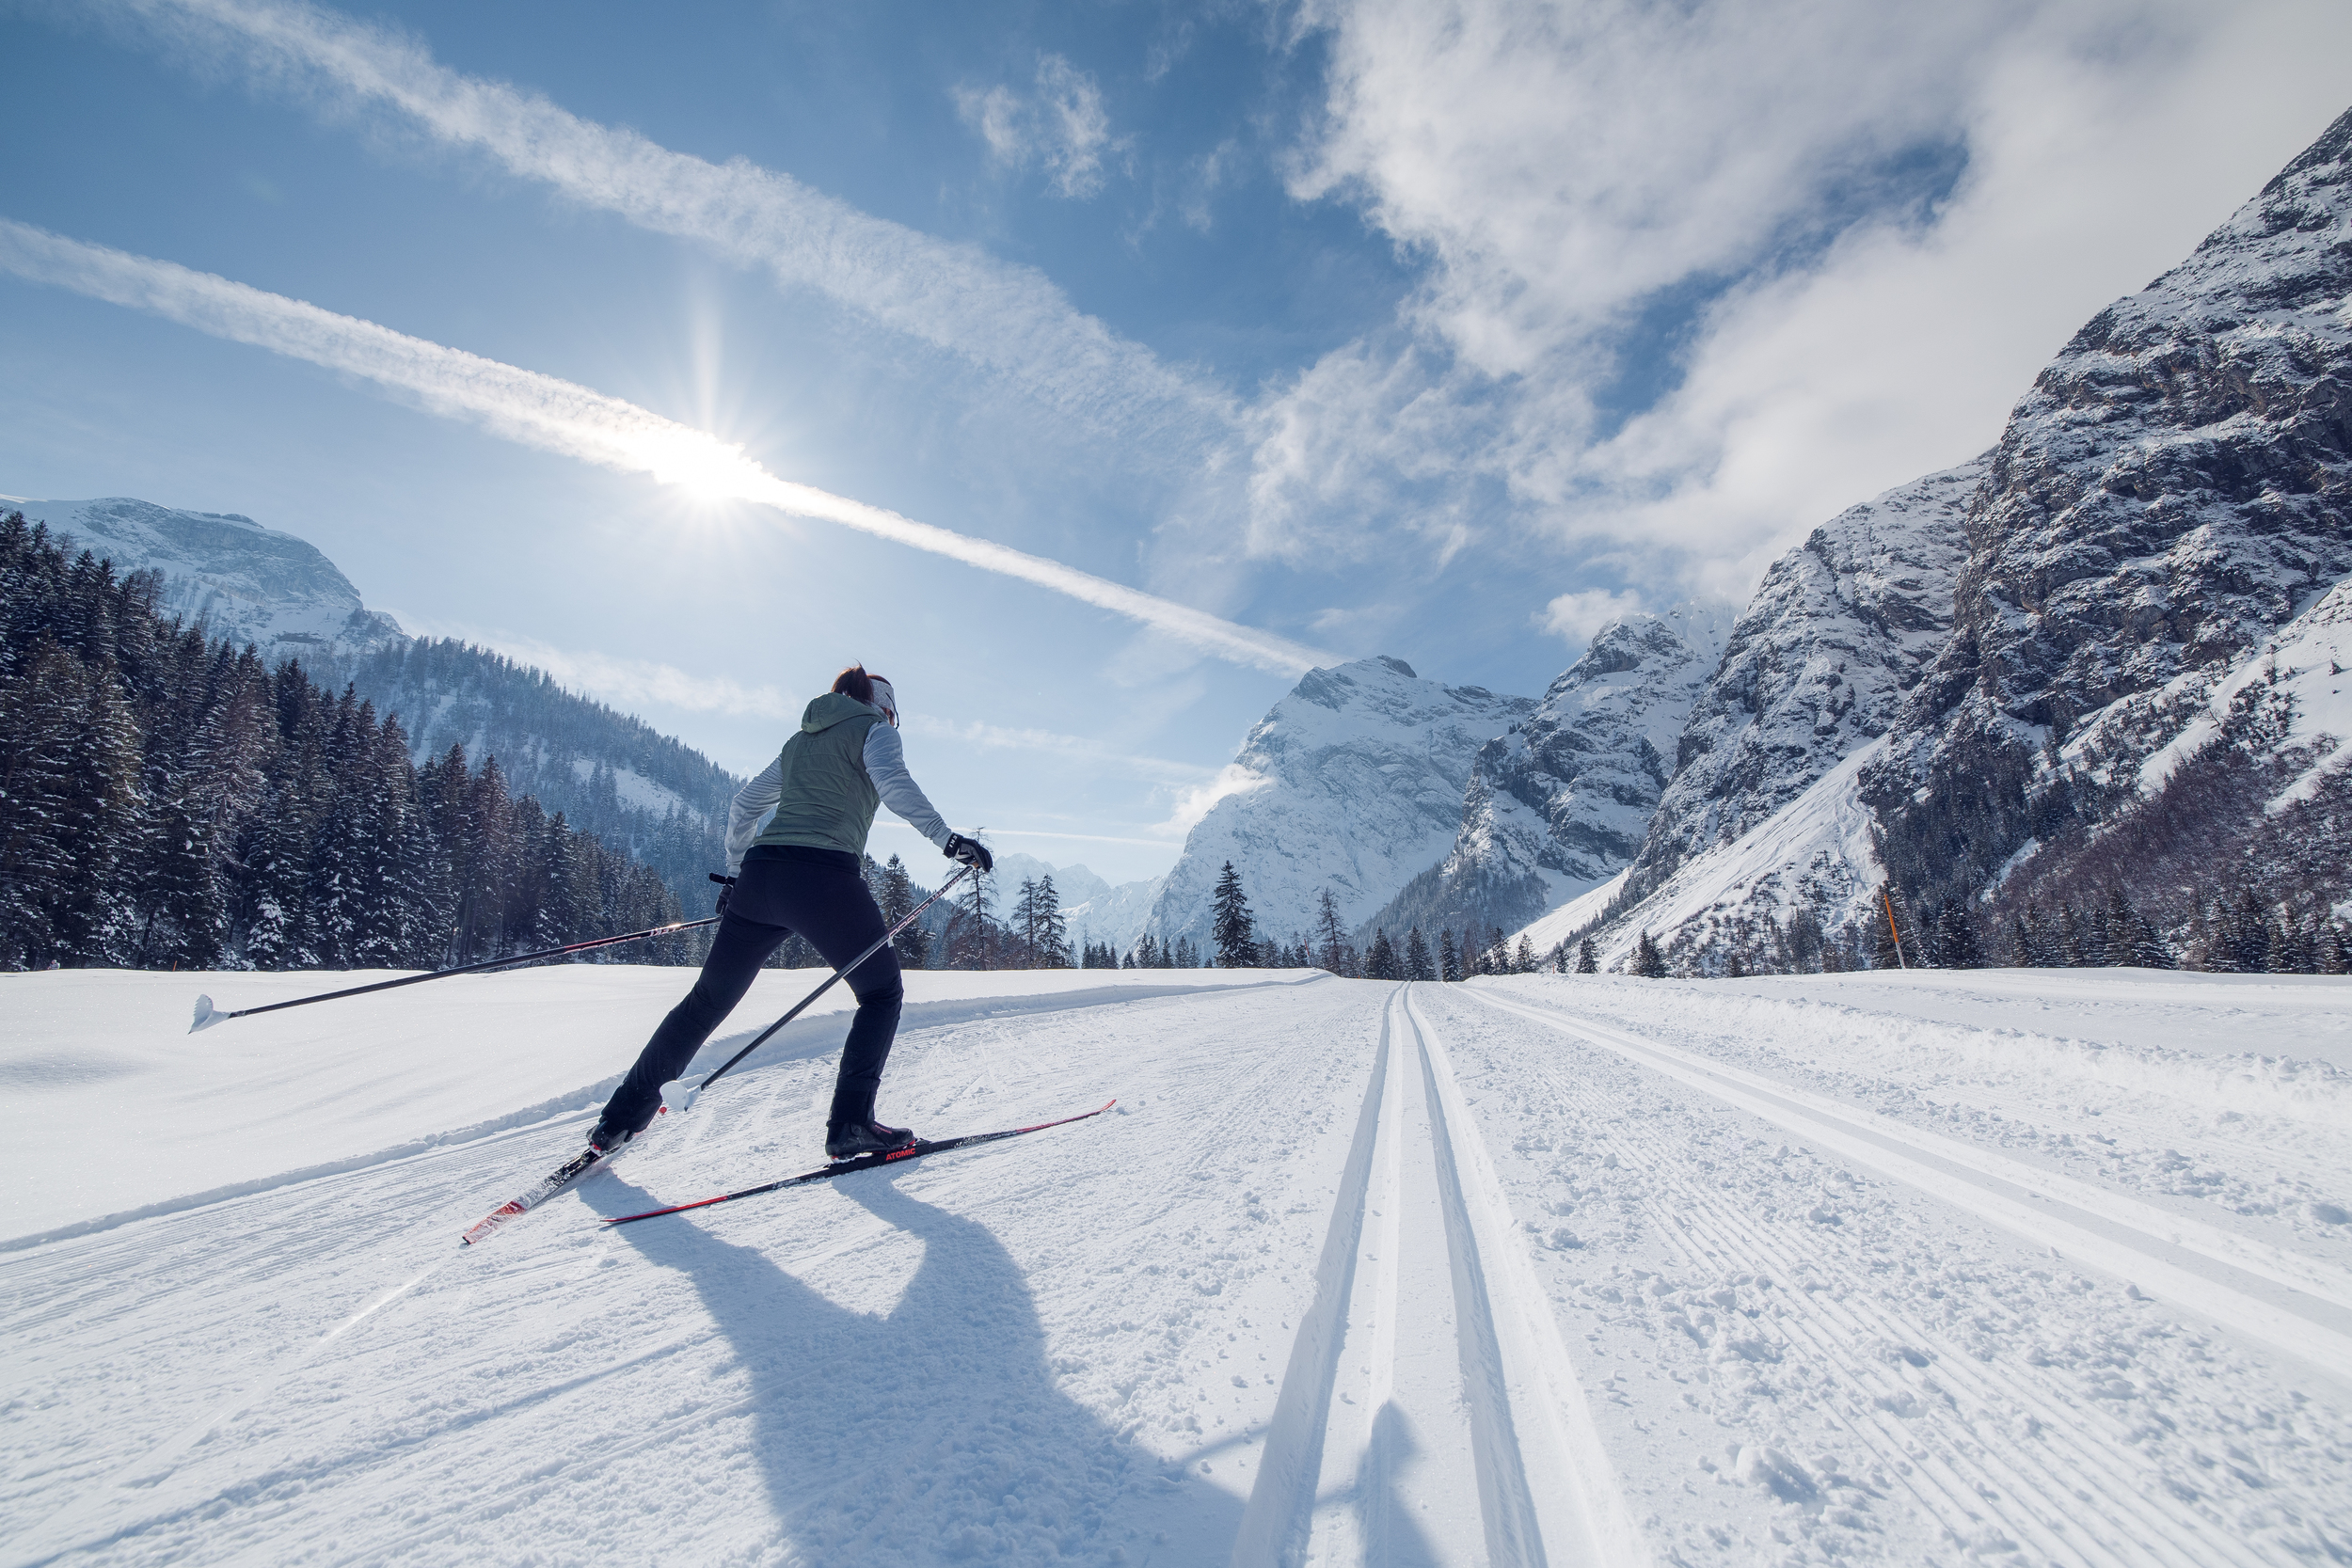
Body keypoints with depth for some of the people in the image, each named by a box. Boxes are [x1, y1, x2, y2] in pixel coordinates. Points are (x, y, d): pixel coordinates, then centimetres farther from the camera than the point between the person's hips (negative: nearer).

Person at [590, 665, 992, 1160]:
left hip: (760, 871, 7)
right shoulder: (873, 727, 9)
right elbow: (892, 782, -14)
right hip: (824, 876, -7)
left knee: (708, 1000, 20)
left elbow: (743, 807, 30)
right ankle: (849, 1123, 1)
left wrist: (736, 875, 35)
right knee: (882, 992, 10)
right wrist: (947, 839, -19)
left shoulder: (800, 739, 28)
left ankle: (621, 1116, 30)